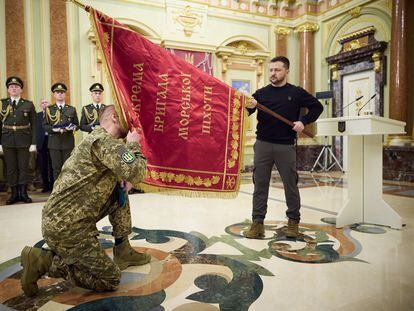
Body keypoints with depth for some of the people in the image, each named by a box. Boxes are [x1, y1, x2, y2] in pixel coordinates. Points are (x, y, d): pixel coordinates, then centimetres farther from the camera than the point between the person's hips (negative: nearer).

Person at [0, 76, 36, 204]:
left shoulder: (29, 104, 5)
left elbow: (33, 125, 3)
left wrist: (33, 143, -4)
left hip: (24, 141, -1)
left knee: (24, 167, 2)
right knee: (10, 168, 5)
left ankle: (23, 193, 10)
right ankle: (14, 193, 12)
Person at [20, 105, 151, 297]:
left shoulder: (96, 138, 14)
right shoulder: (106, 141, -16)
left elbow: (108, 175, 26)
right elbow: (137, 173, -26)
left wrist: (124, 179, 4)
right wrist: (133, 144, -8)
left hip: (61, 217, 10)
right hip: (66, 227, -10)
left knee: (120, 193, 13)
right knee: (111, 279, -2)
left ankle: (123, 251, 18)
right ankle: (43, 261, 0)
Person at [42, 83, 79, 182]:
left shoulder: (72, 109, 12)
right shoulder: (49, 109, 9)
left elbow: (77, 125, 9)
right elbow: (45, 125, 4)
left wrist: (72, 127, -13)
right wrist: (54, 129, -15)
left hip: (68, 142, 0)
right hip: (54, 143, 0)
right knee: (56, 168, 3)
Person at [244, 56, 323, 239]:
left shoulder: (296, 92, 6)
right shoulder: (261, 93, 7)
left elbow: (317, 107, 13)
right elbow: (245, 113, -5)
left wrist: (303, 121, -1)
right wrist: (249, 107, -28)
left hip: (286, 146, -1)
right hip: (263, 144, 1)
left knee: (290, 184, 7)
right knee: (260, 184, 2)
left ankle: (293, 221, 23)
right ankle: (257, 223, 11)